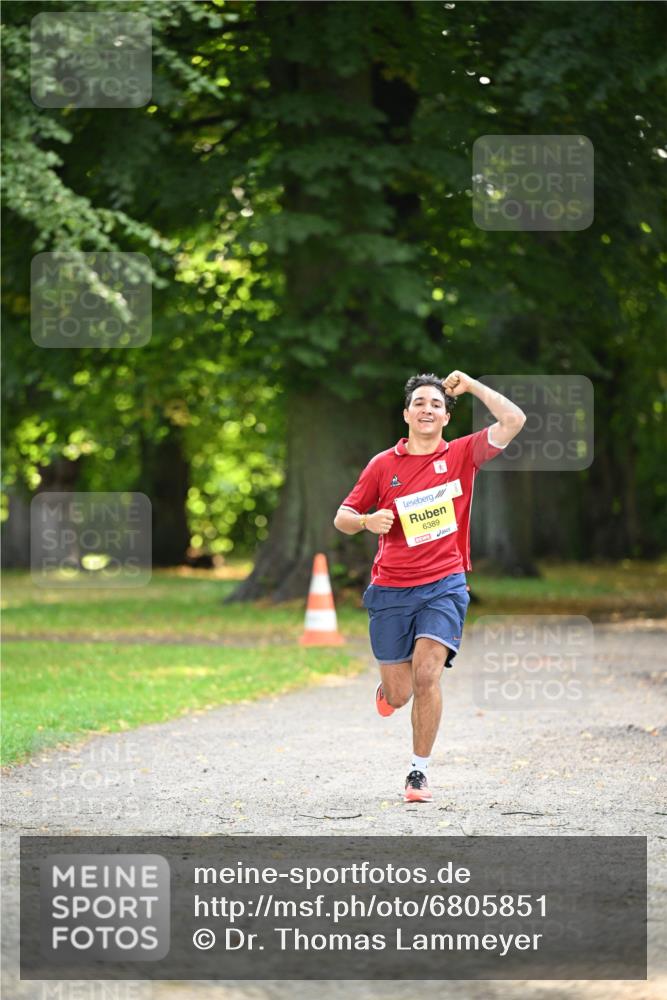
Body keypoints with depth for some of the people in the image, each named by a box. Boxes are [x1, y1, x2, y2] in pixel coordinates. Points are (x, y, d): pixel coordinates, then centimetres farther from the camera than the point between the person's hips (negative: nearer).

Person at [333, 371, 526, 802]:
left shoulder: (461, 455, 3)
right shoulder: (383, 464, 4)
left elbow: (514, 420, -8)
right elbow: (342, 517, 9)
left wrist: (470, 384, -3)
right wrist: (367, 521, -13)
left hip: (444, 584, -1)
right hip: (390, 589, 1)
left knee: (426, 675, -19)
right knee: (398, 695, 4)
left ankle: (420, 772, -7)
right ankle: (388, 683, 43)